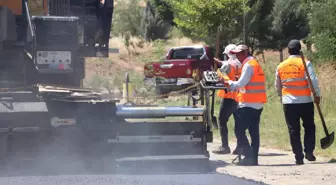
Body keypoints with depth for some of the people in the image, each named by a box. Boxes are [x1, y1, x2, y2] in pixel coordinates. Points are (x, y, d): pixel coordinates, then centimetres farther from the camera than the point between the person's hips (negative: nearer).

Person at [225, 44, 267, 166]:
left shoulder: (249, 65, -11)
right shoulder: (255, 64, 20)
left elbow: (240, 84, -18)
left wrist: (229, 83, -2)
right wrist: (233, 85, 13)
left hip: (248, 104, -10)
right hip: (258, 104, 10)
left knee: (239, 131, -6)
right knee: (254, 132, 9)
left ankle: (249, 157, -11)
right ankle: (253, 159, 9)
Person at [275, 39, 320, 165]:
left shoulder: (280, 66, 6)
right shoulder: (305, 63, -6)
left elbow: (277, 86, 15)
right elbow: (313, 81, -12)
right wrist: (317, 95, -1)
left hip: (288, 103, 2)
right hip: (305, 101, -2)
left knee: (293, 130, 6)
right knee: (309, 127, 13)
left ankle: (298, 157, 3)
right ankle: (309, 152, 3)